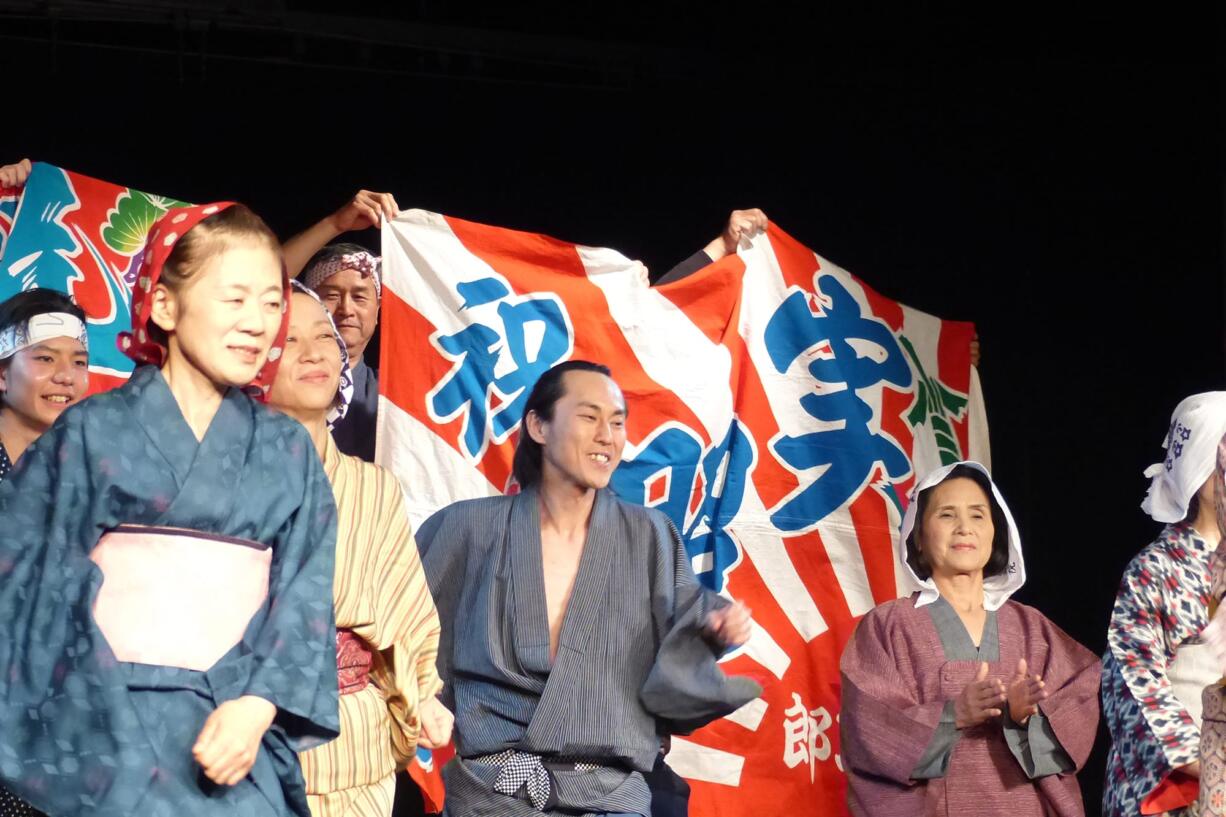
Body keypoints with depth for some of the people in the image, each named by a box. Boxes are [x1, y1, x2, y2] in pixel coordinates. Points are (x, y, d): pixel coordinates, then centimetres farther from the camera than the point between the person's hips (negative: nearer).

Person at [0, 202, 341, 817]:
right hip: (103, 721, -2)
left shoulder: (287, 452, 9)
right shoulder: (91, 434, 3)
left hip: (234, 726, 2)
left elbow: (304, 594, 4)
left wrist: (258, 705, -12)